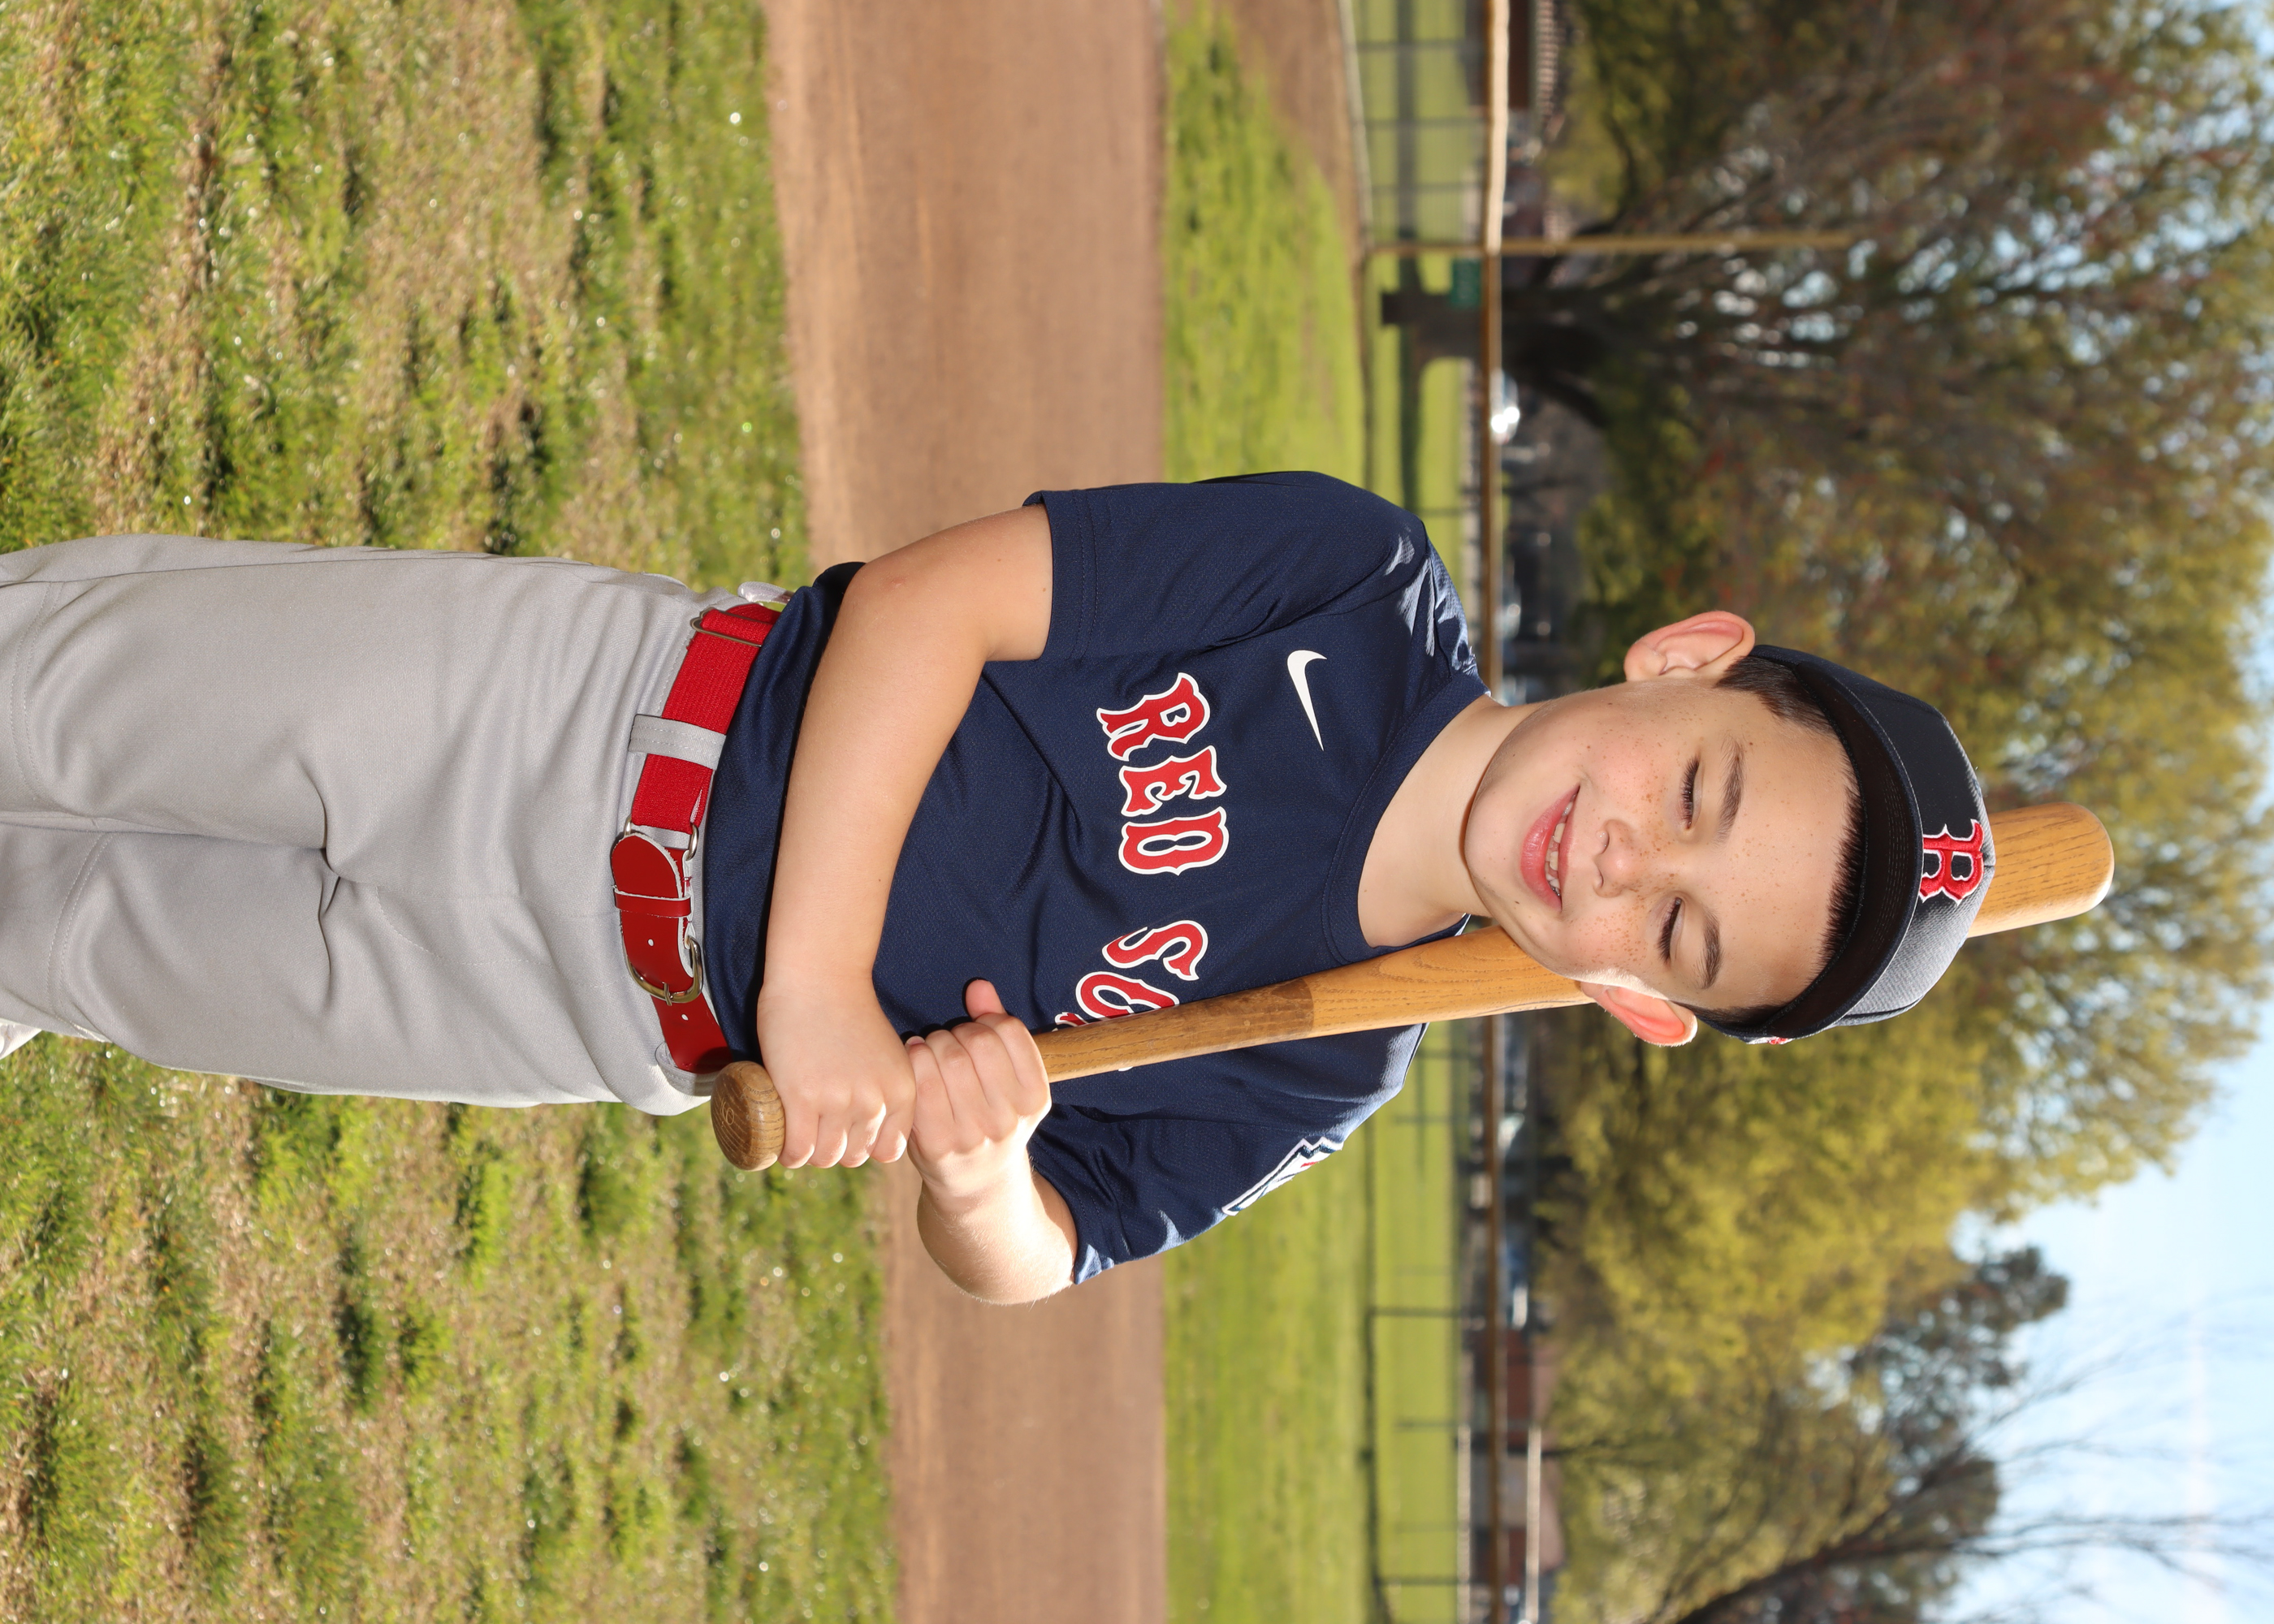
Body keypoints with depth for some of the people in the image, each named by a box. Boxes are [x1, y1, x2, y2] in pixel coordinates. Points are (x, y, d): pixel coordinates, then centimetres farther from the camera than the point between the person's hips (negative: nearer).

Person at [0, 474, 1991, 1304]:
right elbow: (927, 592, -19)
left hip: (593, 1015, 1)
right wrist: (816, 974, -27)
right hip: (572, 703, -1)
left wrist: (983, 1180, -29)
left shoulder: (1314, 1082, -10)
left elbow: (1023, 1259, -3)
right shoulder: (1360, 588, -17)